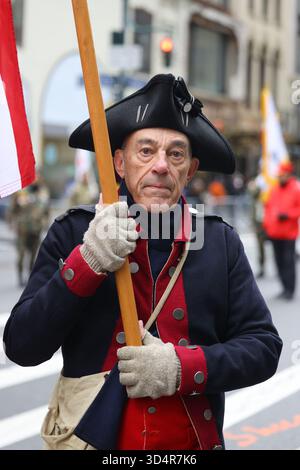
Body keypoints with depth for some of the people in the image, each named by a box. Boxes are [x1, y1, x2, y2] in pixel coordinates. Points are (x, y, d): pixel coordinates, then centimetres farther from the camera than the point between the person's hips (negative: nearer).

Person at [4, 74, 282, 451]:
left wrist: (182, 368, -19)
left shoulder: (222, 243, -4)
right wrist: (86, 263, -24)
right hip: (91, 436, -1)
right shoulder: (72, 233, -8)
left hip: (193, 441, 1)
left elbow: (264, 347, -4)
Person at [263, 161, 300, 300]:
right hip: (275, 233, 6)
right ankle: (286, 288, 17)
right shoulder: (274, 190, 14)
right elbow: (268, 207, 19)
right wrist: (267, 225, 11)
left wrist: (288, 214, -18)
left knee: (289, 261, -8)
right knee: (279, 262, 8)